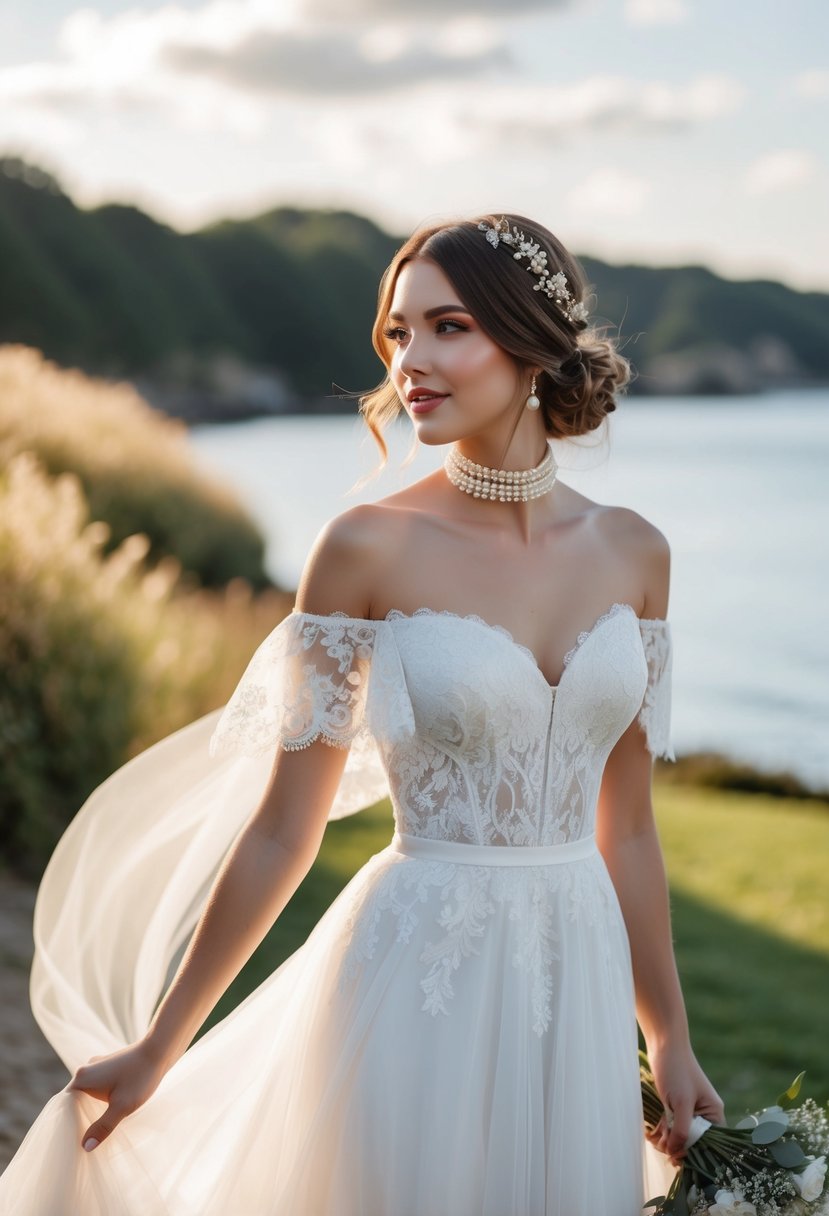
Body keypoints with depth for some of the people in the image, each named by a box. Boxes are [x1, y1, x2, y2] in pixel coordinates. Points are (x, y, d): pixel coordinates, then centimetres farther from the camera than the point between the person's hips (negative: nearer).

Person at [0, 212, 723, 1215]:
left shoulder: (631, 552, 2)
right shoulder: (369, 548, -10)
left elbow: (626, 826, 9)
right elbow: (281, 831, -5)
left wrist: (670, 1041, 12)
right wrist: (155, 1049, -2)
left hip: (577, 983, 4)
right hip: (421, 985, -4)